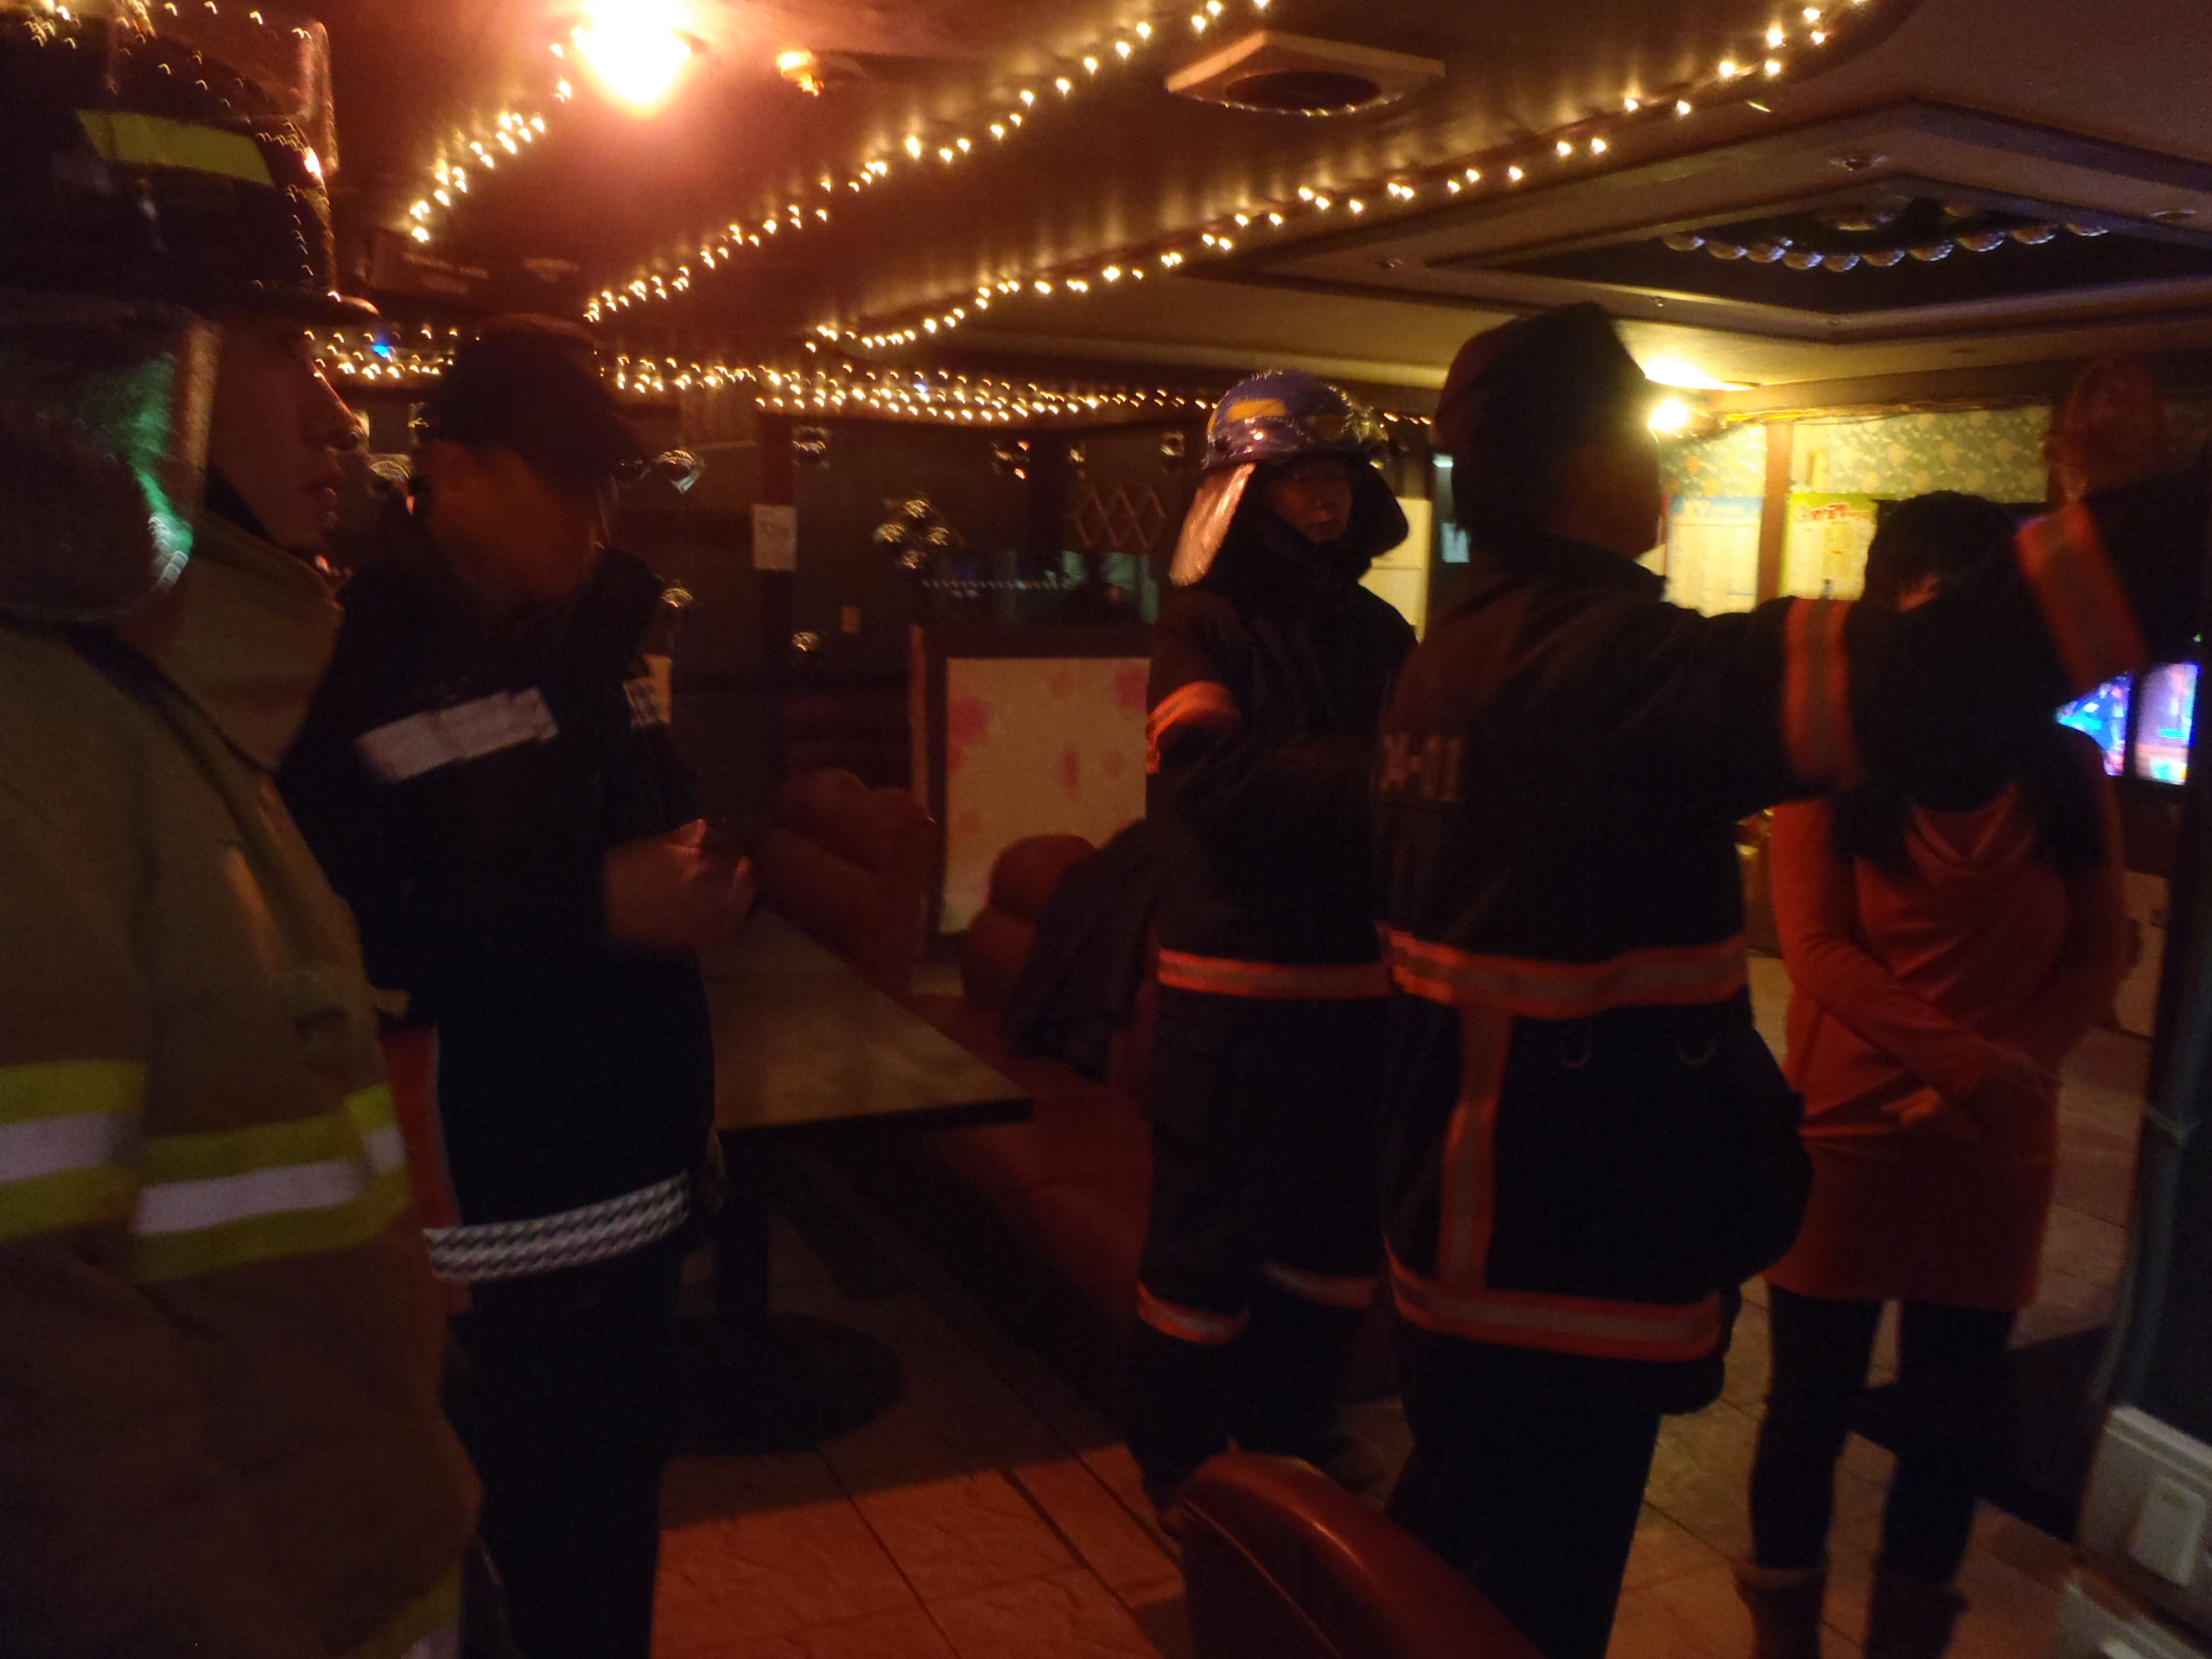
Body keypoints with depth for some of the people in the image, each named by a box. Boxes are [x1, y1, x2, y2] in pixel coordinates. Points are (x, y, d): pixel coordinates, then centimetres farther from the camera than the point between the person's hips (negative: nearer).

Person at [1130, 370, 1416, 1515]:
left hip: (1356, 979, 6)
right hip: (1236, 981, -6)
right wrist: (1378, 772, -29)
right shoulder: (1205, 620, -7)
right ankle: (1179, 1463, 27)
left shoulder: (1375, 629, 9)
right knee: (1212, 1228, 7)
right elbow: (1213, 772, -23)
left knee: (1332, 1228, 18)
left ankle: (1293, 1440, 37)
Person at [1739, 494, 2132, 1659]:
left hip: (1998, 1152, 3)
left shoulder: (2066, 773, 3)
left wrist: (2012, 1073, -13)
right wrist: (1970, 1063, -21)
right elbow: (1816, 948, -12)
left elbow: (2099, 953, 2)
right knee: (1812, 1409, 8)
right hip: (1847, 1136, -3)